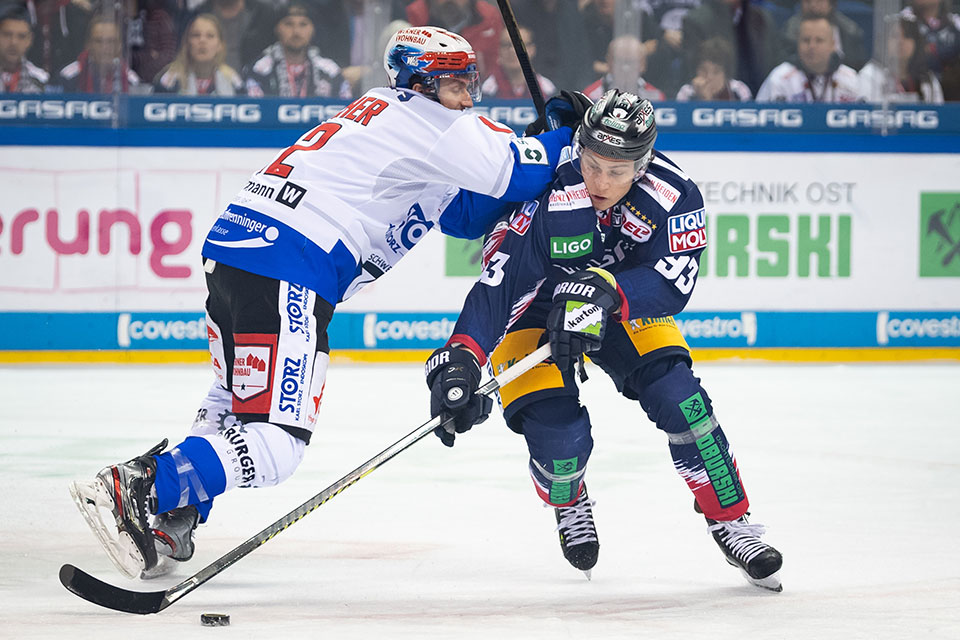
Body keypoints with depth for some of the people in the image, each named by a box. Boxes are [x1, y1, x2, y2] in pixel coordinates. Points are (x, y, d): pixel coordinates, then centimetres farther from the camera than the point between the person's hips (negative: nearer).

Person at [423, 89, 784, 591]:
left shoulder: (673, 193, -26)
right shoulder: (546, 198, -34)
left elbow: (672, 284, -31)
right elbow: (496, 285, -35)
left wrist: (605, 291, -49)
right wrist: (462, 359, -47)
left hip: (625, 308, 3)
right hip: (534, 313, -3)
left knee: (679, 398, -16)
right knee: (560, 439, -18)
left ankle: (731, 522, 3)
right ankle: (568, 504, 20)